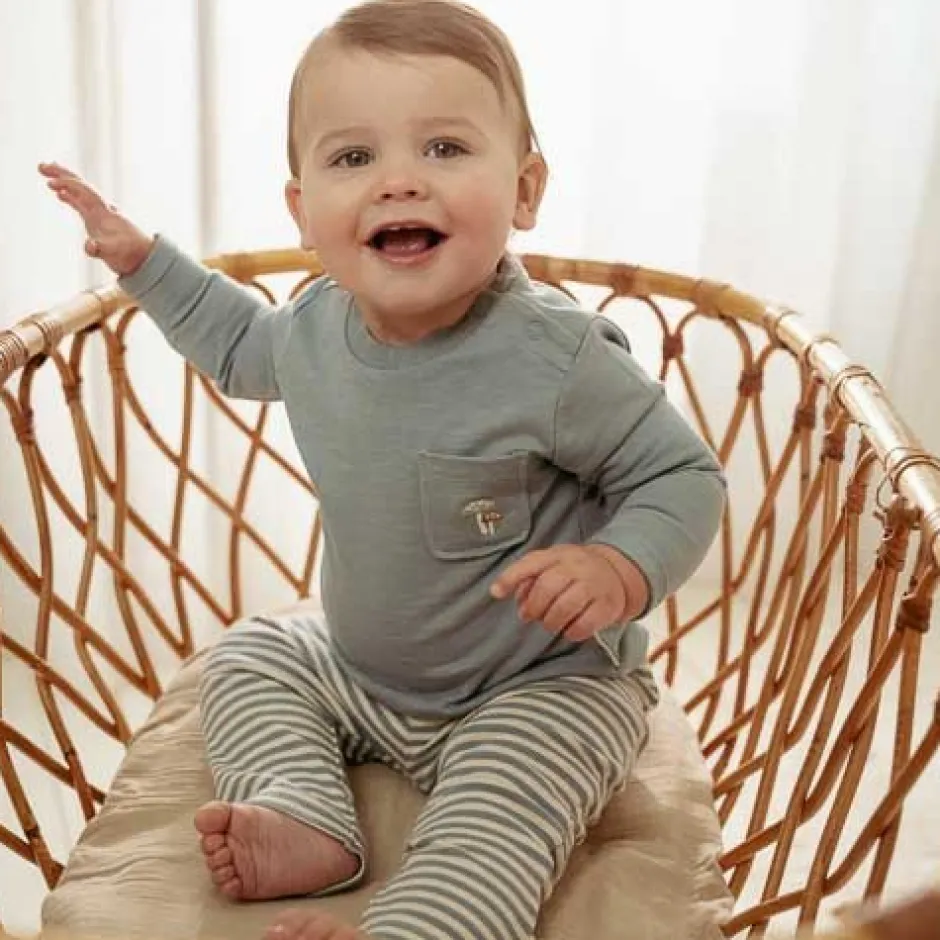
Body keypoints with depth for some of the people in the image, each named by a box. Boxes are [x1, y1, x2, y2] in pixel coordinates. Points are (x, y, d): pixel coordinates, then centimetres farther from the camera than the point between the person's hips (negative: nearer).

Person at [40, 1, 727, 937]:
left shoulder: (555, 359, -29)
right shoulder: (319, 325, -9)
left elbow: (684, 475, -17)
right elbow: (242, 345, 16)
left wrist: (621, 567, -36)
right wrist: (142, 257, 12)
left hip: (540, 690, -6)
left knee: (499, 799, -31)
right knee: (248, 655, 8)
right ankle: (306, 818, -7)